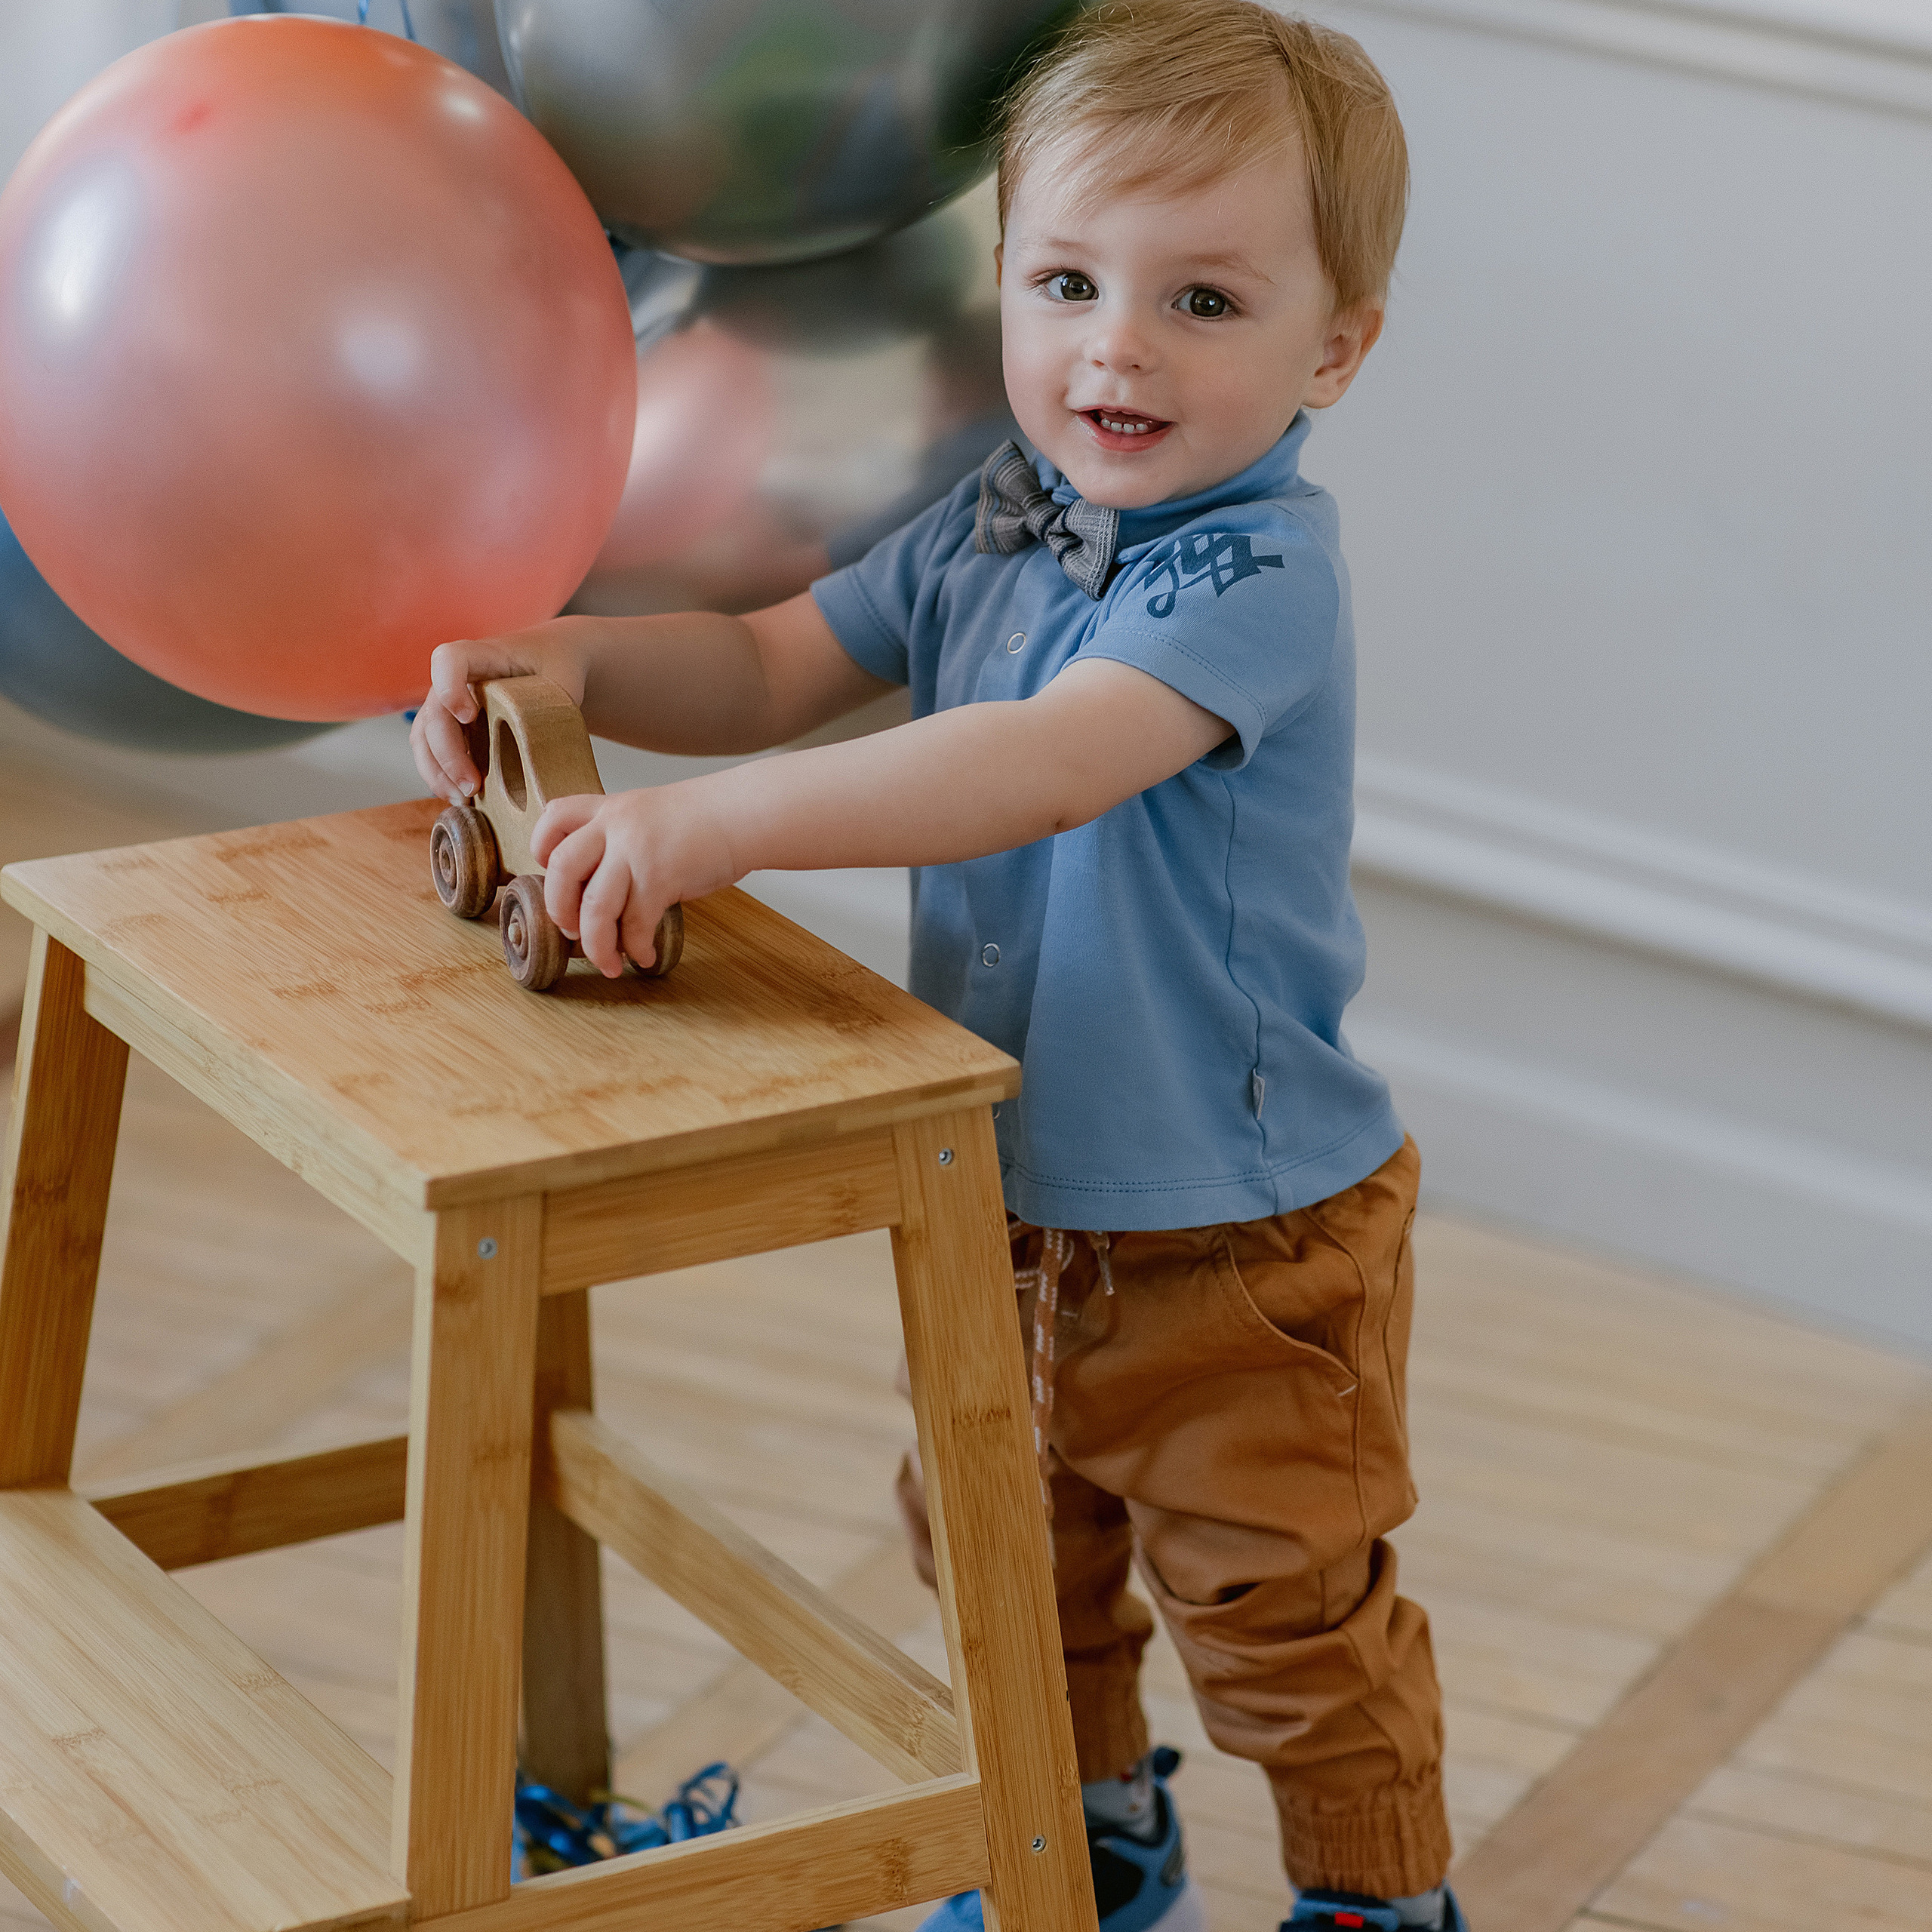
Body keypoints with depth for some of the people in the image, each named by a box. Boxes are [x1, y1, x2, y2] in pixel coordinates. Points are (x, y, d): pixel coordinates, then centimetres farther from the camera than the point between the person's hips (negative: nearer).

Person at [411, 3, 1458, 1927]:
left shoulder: (1257, 575, -27)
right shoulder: (992, 525, 0)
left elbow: (1044, 767, -41)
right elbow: (769, 668, 7)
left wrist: (712, 822, -47)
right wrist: (573, 658, -13)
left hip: (1235, 1237, -8)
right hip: (1003, 1191, 8)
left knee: (1278, 1607, 8)